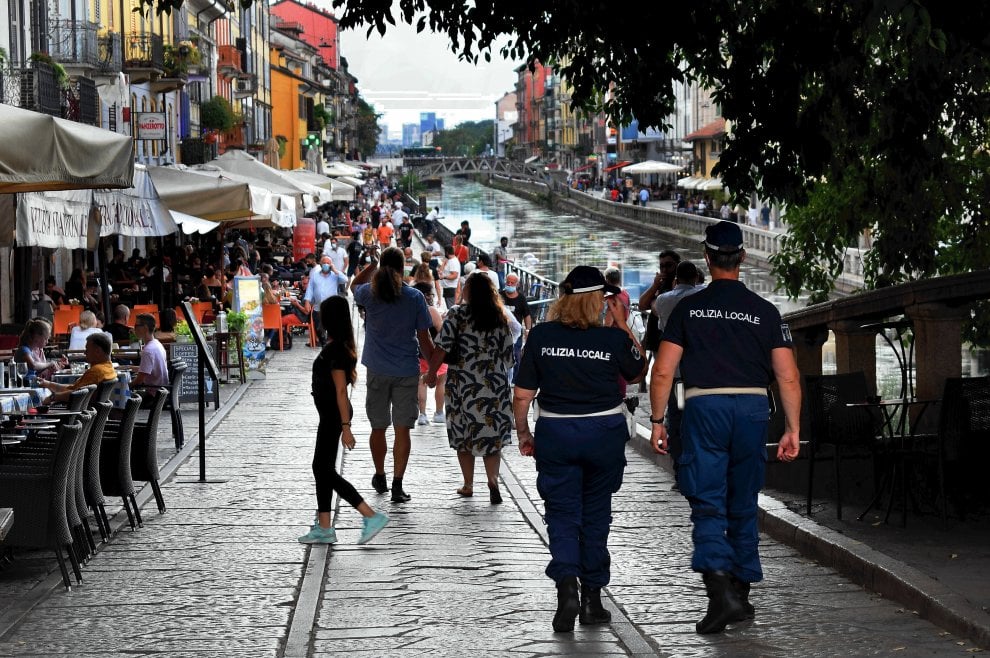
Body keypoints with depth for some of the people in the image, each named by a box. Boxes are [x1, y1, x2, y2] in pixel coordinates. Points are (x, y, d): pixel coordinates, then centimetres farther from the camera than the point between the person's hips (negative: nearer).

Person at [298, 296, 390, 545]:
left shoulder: (334, 349, -20)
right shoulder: (339, 346, 9)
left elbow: (341, 390, -22)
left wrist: (345, 427, -23)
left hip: (333, 414, -10)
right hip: (331, 414, 10)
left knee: (325, 470, -6)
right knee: (322, 468, 12)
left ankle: (372, 516, -9)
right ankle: (324, 528, 17)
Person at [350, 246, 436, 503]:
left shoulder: (370, 294, -5)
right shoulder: (415, 297, -8)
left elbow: (355, 284, 21)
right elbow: (424, 338, -5)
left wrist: (374, 265, 18)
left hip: (377, 370, 1)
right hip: (407, 371, -1)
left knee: (378, 427, 16)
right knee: (402, 429, 1)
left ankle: (380, 477, 31)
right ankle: (397, 485, -3)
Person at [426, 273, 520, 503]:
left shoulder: (457, 315, -8)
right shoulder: (501, 318, 3)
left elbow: (442, 348, -12)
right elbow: (508, 355, 7)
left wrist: (432, 373, 0)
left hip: (462, 383, -2)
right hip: (495, 384, 2)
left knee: (463, 434, 12)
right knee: (492, 436, 4)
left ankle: (468, 485, 18)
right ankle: (493, 480, -16)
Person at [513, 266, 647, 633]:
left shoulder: (541, 335, -5)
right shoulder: (614, 338, -8)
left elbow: (522, 394, -2)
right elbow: (638, 372, 13)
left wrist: (523, 433, 12)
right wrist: (621, 323, 11)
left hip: (555, 433, 0)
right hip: (605, 433, 0)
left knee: (562, 515, 5)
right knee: (596, 516, 13)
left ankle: (567, 586, -17)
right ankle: (592, 598, 19)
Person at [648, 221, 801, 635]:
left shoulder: (688, 309, 2)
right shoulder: (764, 311, 6)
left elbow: (663, 372, -1)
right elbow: (788, 377, 2)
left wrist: (657, 421, 7)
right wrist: (792, 430, 7)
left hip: (704, 408, -2)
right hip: (752, 410, 2)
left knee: (708, 507, -4)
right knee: (743, 507, 14)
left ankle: (720, 591, -22)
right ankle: (741, 595, 21)